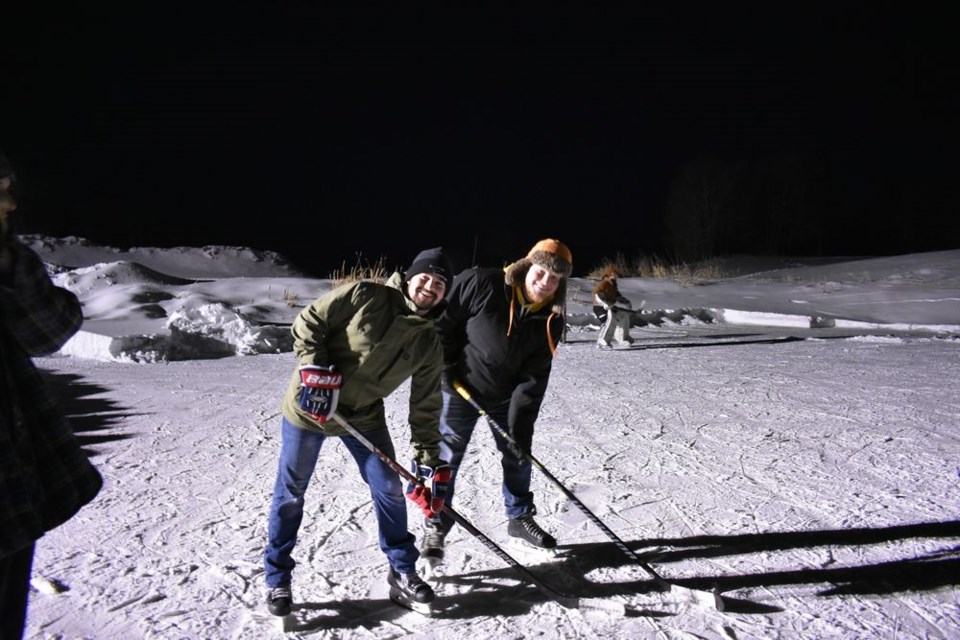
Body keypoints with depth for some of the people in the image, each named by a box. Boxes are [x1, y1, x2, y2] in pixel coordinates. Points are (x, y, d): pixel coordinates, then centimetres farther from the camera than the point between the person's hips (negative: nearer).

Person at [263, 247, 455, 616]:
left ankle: (402, 572, 23)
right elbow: (308, 322, -12)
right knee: (290, 493, 8)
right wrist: (315, 370, -22)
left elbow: (425, 407, -1)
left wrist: (429, 462, -4)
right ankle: (277, 579, 27)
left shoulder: (429, 345, -4)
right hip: (310, 404, -3)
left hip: (364, 417, 4)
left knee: (390, 490, 2)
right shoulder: (365, 296, -17)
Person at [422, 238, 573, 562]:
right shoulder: (480, 284, -24)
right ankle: (435, 527, 18)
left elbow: (534, 377, -14)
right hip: (462, 389, -4)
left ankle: (520, 517, 37)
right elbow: (442, 320, -13)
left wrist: (520, 426, -18)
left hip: (506, 397, 4)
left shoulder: (551, 319, -12)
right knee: (447, 457, 1)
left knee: (519, 455, 14)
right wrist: (447, 367, -14)